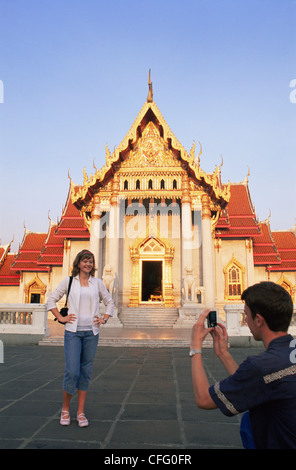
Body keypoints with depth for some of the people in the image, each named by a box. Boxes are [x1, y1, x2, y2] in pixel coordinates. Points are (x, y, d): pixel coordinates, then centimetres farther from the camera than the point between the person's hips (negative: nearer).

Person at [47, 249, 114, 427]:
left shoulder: (97, 282, 7)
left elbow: (110, 302, 17)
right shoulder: (69, 281, 3)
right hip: (73, 332, -2)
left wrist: (104, 320, 7)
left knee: (86, 372, 7)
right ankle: (65, 409, 17)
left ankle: (81, 412, 20)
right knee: (72, 371, -7)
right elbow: (51, 300, 9)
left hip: (91, 332, 2)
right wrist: (60, 318, 0)